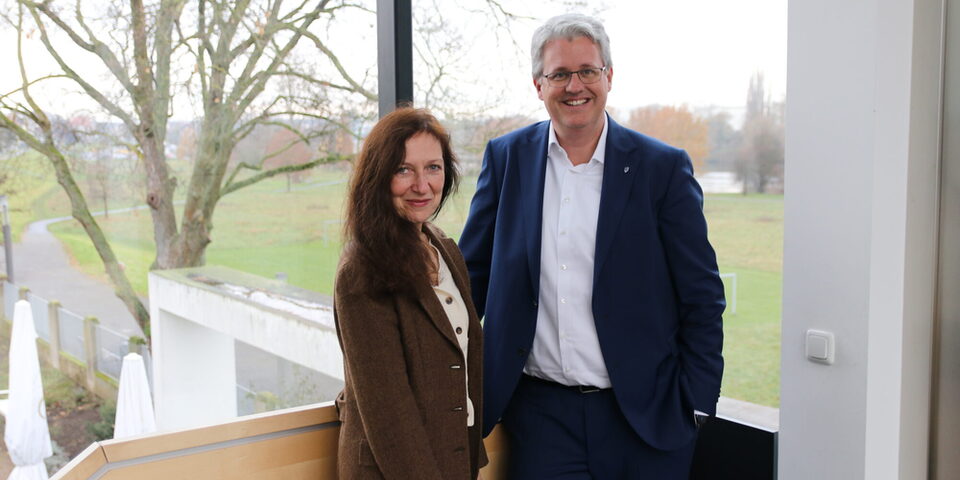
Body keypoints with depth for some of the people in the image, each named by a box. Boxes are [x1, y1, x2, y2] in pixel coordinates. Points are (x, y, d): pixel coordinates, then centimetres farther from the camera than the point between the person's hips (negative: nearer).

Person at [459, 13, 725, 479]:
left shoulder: (663, 167, -3)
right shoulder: (506, 159, 3)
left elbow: (702, 299, -1)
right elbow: (471, 278, 9)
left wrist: (696, 406, -5)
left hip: (642, 416, -1)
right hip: (539, 414, 1)